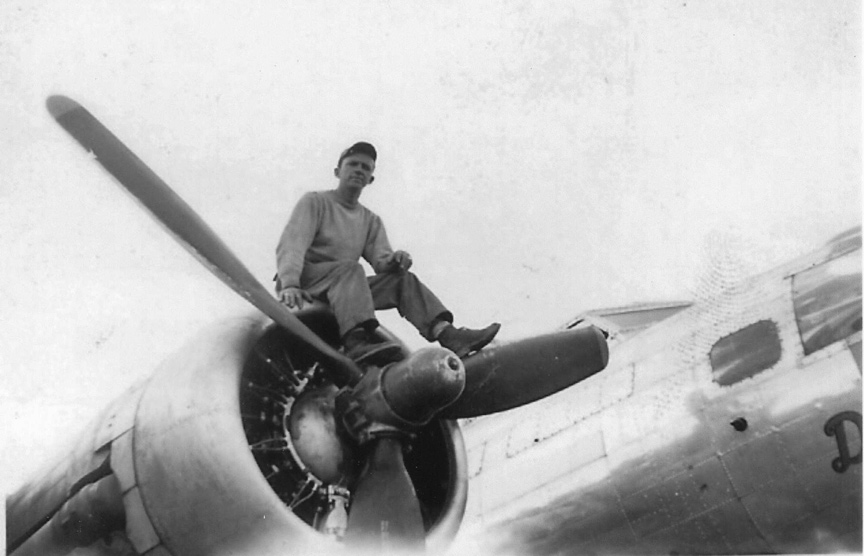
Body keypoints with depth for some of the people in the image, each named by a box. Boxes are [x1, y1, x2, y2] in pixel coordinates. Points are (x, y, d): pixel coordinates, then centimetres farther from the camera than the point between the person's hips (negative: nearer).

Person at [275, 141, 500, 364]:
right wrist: (289, 285, -29)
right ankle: (356, 341, -58)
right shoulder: (314, 202, 4)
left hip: (346, 288, 5)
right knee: (350, 268, -34)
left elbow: (381, 259, 5)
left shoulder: (371, 220, 20)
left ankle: (446, 333, -33)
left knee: (403, 279, -13)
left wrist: (393, 260, -21)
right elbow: (292, 245, -11)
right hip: (306, 282, -5)